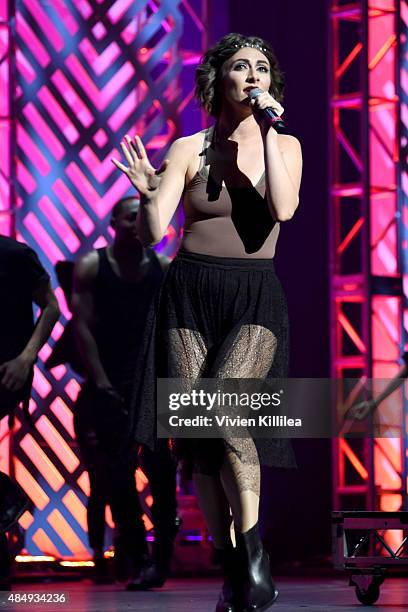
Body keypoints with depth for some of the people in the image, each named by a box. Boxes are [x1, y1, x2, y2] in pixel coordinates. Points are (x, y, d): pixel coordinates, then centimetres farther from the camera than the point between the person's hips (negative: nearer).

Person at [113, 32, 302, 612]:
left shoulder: (285, 145, 5)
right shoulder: (188, 149, 4)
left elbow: (283, 208, -15)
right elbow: (152, 233, -1)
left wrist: (268, 129, -14)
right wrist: (148, 194, -21)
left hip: (255, 300, -2)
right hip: (190, 297, 2)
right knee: (195, 434, -5)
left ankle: (254, 553, -19)